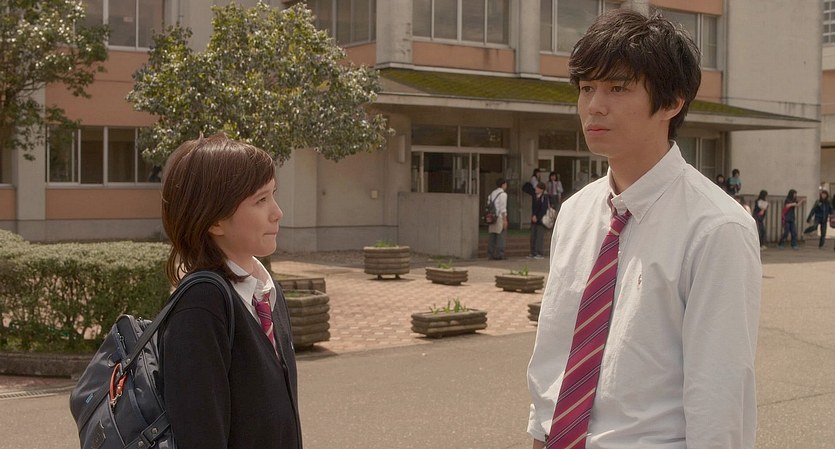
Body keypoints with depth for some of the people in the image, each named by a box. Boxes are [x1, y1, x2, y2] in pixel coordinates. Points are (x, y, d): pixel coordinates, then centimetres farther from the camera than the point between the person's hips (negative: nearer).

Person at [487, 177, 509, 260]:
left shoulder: (492, 194, 15)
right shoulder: (503, 194, -7)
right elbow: (503, 208, -14)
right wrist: (505, 220, -14)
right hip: (500, 217, -7)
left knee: (492, 237, 7)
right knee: (501, 236, -5)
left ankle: (490, 255, 7)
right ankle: (499, 254, -9)